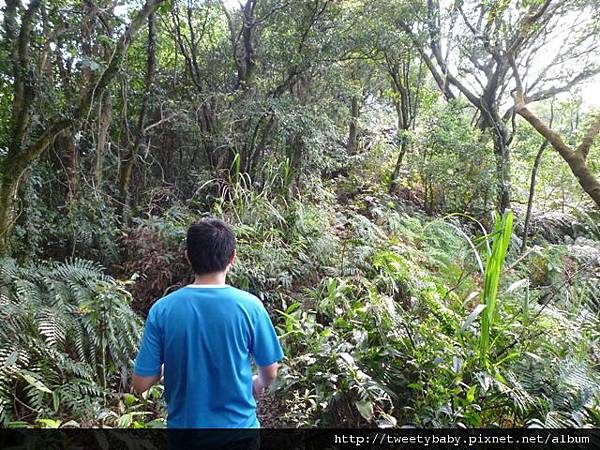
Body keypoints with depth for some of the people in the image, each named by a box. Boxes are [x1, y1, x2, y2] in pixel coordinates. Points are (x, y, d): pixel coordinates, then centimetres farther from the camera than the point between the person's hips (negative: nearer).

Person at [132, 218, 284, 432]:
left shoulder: (162, 310, -15)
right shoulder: (249, 306, -18)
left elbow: (140, 384, -10)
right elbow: (270, 373, -6)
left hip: (184, 422, 1)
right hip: (237, 422, -1)